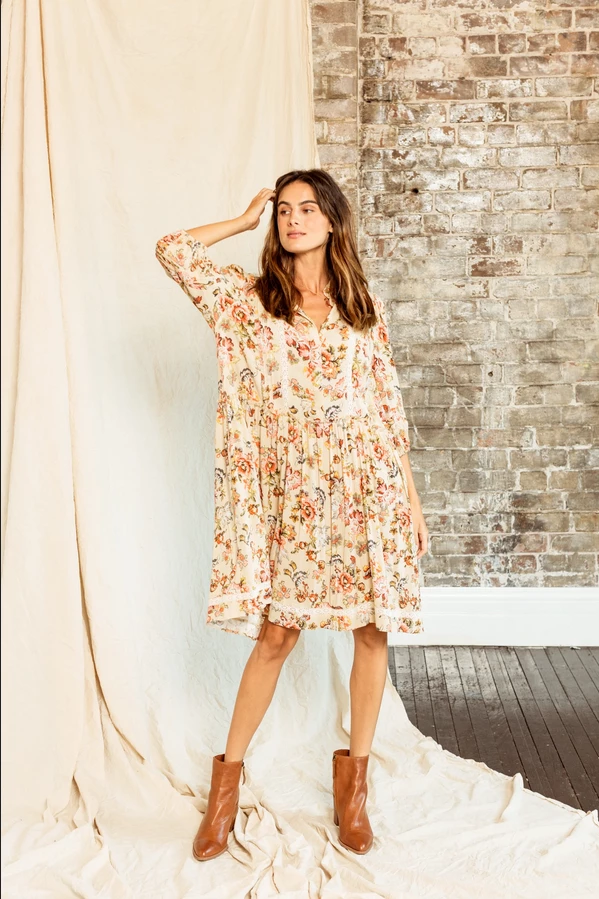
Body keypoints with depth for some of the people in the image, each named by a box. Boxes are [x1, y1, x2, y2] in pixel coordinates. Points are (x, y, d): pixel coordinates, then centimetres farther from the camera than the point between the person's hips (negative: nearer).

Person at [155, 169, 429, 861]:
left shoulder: (365, 306, 10)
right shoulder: (250, 298, 7)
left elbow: (389, 405, 9)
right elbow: (172, 250, -6)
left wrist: (413, 501, 5)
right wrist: (246, 219, 8)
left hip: (368, 485, 2)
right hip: (292, 491, -1)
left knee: (373, 631, 5)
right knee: (276, 633, 1)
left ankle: (353, 776, 24)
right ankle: (228, 775, 21)